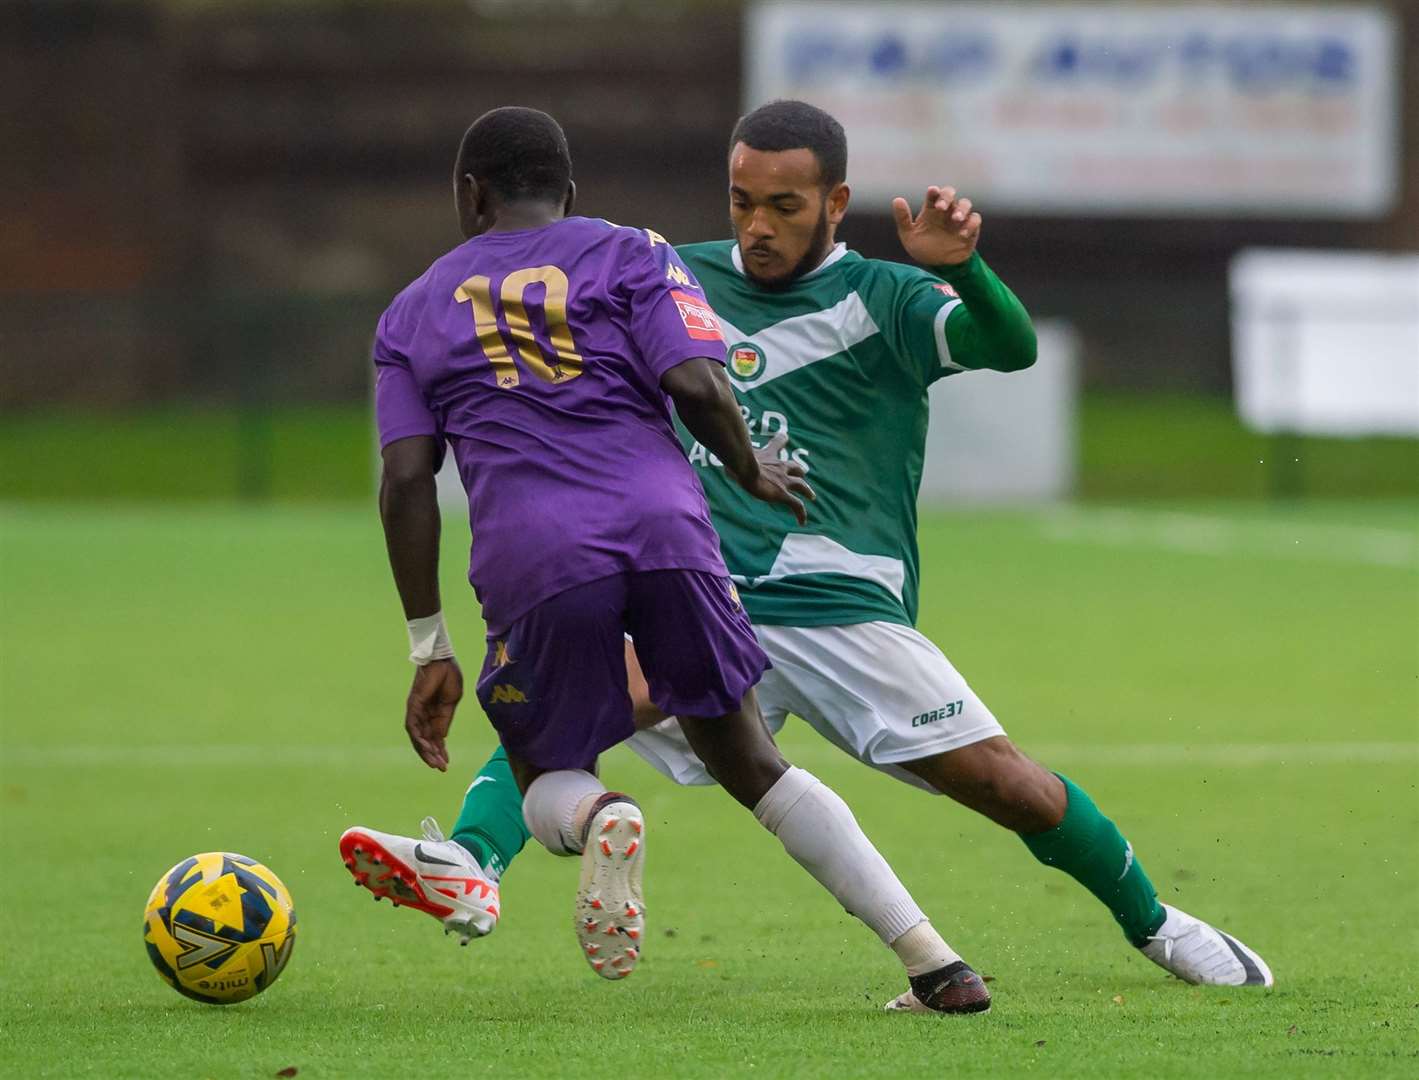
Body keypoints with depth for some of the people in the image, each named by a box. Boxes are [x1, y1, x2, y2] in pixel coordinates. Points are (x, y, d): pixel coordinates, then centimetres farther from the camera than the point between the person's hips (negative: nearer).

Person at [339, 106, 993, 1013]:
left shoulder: (413, 314, 21)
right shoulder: (628, 253, 16)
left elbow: (407, 480, 10)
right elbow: (697, 384, -1)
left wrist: (430, 648, 10)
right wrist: (751, 472, 19)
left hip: (532, 561, -1)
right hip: (666, 528, 1)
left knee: (549, 781, 18)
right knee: (749, 763, 13)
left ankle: (600, 820, -21)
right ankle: (934, 961, 0)